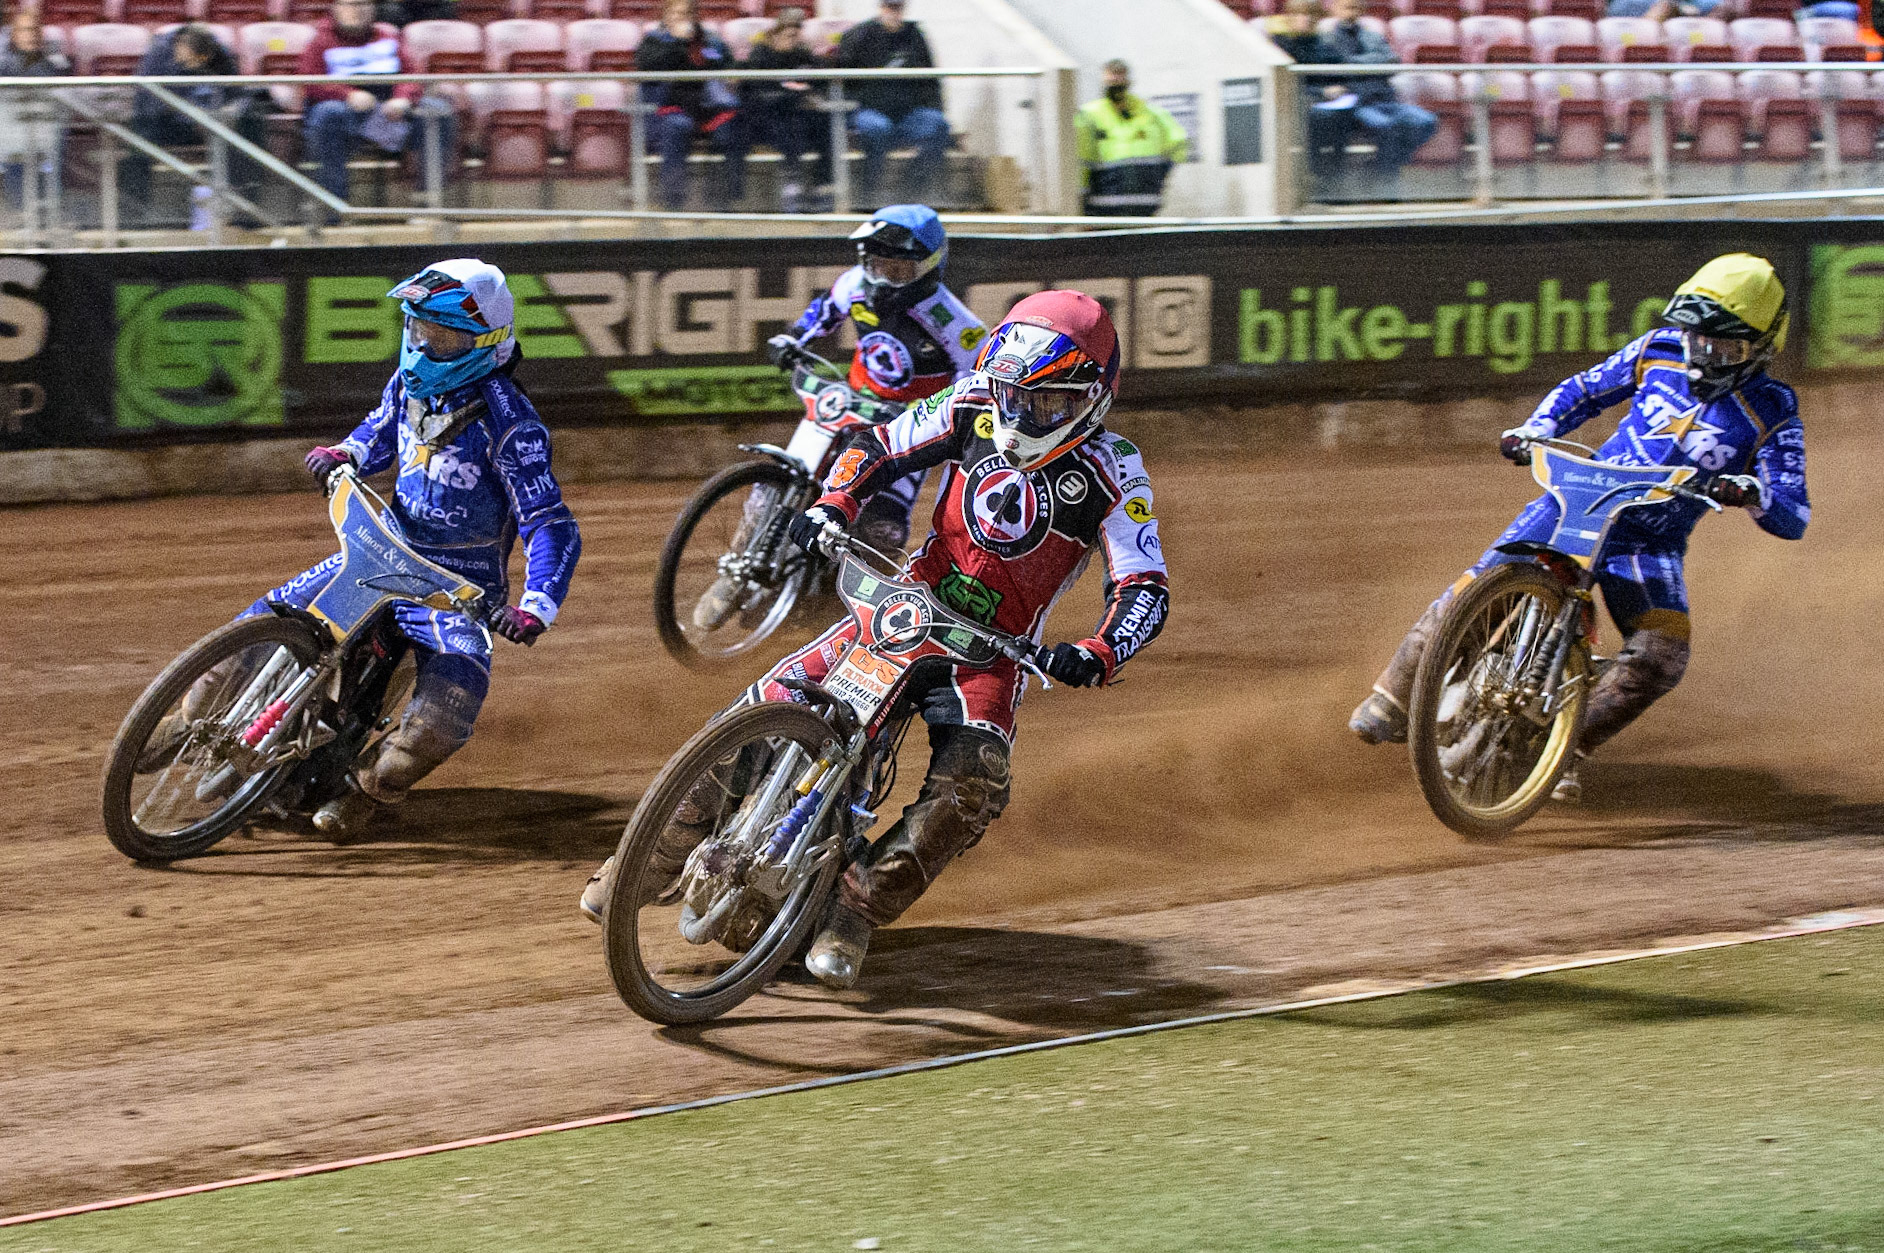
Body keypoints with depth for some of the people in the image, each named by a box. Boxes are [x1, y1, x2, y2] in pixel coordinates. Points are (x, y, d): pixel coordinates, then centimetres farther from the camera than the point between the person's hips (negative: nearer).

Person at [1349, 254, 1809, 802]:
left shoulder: (1772, 414, -6)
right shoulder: (1660, 350, 2)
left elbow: (1794, 517, -12)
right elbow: (1584, 389, 16)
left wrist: (1751, 492, -34)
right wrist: (1534, 430, -1)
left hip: (1652, 545, -1)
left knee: (1662, 654, -25)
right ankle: (1392, 700, 3)